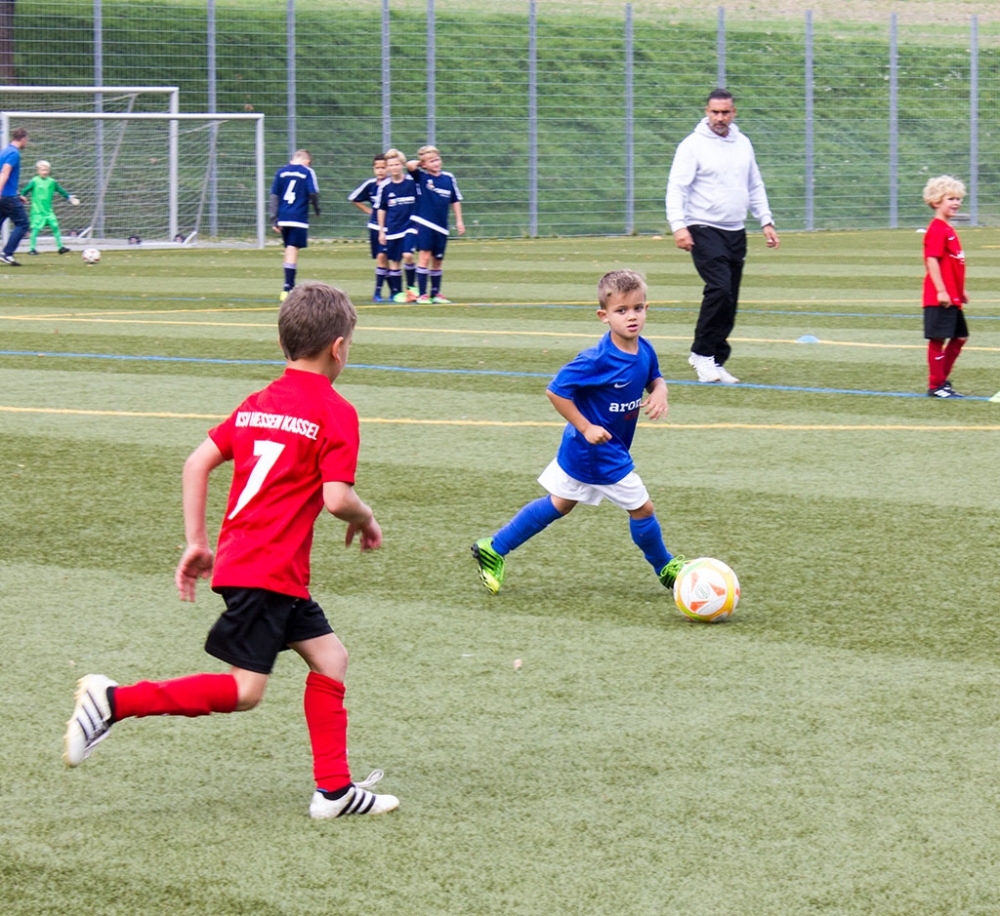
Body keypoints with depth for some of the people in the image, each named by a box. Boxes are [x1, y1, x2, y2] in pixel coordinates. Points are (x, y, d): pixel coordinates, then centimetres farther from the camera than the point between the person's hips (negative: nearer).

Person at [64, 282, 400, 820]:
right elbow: (336, 497, -17)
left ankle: (334, 790, 15)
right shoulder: (335, 412, -9)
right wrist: (366, 521, 5)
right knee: (243, 691, -8)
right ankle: (113, 702, -12)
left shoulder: (258, 403, 14)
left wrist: (196, 543, 13)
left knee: (330, 656, 14)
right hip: (267, 571, -9)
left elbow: (197, 462, 10)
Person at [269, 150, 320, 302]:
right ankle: (287, 287, -15)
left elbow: (274, 195, 9)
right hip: (299, 218, -5)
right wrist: (317, 209, 11)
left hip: (283, 218, 5)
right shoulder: (307, 172, -2)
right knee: (293, 251, -7)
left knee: (289, 250, 16)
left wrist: (274, 219, 10)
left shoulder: (281, 171, 11)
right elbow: (313, 193, -9)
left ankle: (290, 286, 23)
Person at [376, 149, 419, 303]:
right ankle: (396, 292, 14)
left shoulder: (412, 182, -3)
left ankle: (411, 287, -1)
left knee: (408, 255, -18)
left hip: (410, 226, -2)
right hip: (392, 229, 2)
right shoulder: (384, 186, -1)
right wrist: (381, 231, 6)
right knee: (394, 261, 5)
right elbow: (381, 209, 7)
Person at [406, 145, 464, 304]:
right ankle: (422, 294, -8)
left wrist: (459, 221, 10)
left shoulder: (448, 177, 5)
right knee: (424, 256, -10)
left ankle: (436, 294, 22)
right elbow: (410, 165, -23)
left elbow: (455, 200, 13)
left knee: (437, 260, 12)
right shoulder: (421, 176, -4)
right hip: (424, 223, -4)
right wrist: (419, 162, -3)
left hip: (441, 226, 4)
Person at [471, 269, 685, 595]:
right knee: (641, 507, 1)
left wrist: (659, 393, -8)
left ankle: (493, 549, 28)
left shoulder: (644, 351, -4)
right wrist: (585, 427, -23)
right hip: (599, 451, -9)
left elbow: (654, 378, 15)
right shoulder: (597, 360, -28)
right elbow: (555, 390, -23)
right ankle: (664, 567, 26)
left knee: (559, 504, 20)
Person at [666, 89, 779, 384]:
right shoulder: (693, 145, -6)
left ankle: (714, 362, 13)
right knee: (719, 289, -21)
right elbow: (676, 188, -11)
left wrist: (766, 221, 16)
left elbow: (755, 186, 23)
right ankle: (702, 353, -8)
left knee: (729, 302, 5)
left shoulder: (743, 144, 13)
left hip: (736, 233, 6)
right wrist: (678, 226, -23)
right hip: (705, 230, -6)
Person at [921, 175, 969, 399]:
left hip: (952, 298, 10)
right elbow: (931, 260, -21)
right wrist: (941, 291, -24)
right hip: (939, 297, -10)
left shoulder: (949, 229, 16)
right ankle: (936, 386, 2)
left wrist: (961, 290, 24)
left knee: (959, 337, 15)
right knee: (938, 339, -4)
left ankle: (941, 380, 23)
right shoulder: (937, 230, -14)